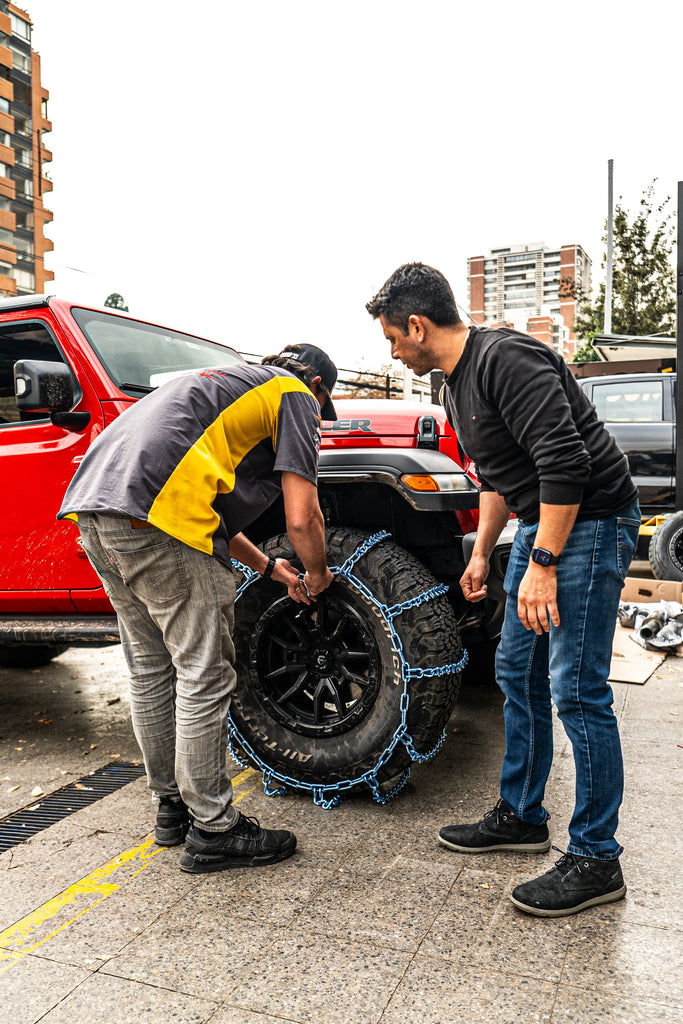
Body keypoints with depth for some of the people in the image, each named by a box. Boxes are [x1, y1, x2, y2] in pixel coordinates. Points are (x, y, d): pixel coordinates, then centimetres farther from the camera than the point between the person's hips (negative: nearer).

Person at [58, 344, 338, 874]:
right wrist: (318, 576, 18)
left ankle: (172, 806, 30)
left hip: (95, 502, 10)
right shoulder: (295, 396, 9)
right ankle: (212, 831, 12)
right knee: (204, 679, 1)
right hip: (156, 515, -9)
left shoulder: (229, 383, 34)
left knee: (151, 670, 17)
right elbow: (301, 518, -2)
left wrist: (268, 567, 40)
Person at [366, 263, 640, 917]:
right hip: (540, 522, 10)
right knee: (517, 675, 13)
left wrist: (542, 565, -25)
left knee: (576, 692, -7)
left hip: (591, 522, -10)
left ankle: (596, 860, 7)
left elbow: (564, 461, -26)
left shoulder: (506, 358, -19)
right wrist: (481, 554, 21)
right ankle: (522, 816, 28)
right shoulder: (457, 384, 13)